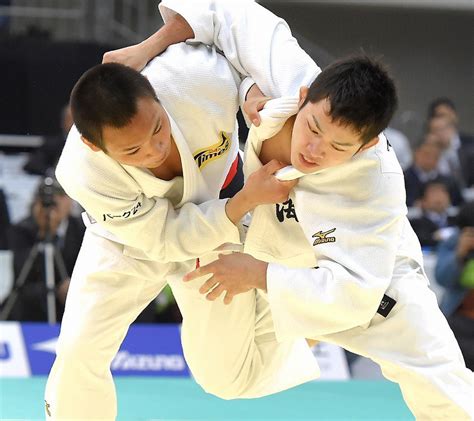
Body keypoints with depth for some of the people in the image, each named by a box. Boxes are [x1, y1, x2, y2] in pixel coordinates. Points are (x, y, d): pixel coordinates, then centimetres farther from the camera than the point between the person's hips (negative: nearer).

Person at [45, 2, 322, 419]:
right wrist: (246, 200, -41)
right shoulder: (82, 173, -39)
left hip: (217, 224, 1)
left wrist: (302, 85, -37)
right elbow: (167, 239, -29)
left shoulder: (195, 79, -42)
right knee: (80, 351, -11)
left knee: (227, 376, 7)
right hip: (129, 239, -1)